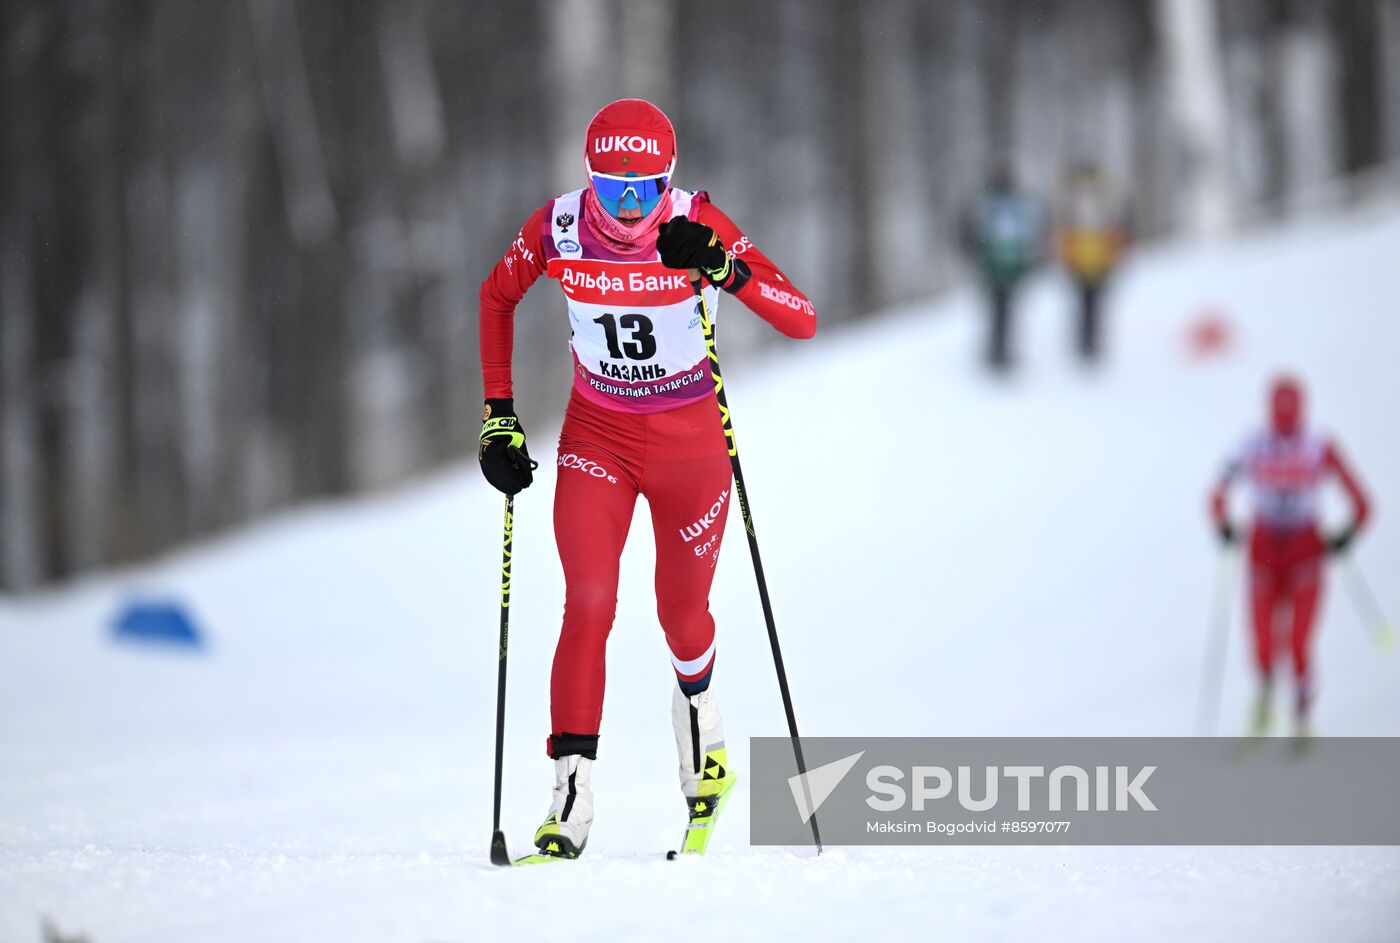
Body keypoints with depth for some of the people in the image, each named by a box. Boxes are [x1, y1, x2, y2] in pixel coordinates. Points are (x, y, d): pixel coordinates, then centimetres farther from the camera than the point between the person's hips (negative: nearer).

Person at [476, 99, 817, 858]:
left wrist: (724, 269, -39)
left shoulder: (697, 226, -20)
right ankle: (571, 795, -14)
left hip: (690, 441, 0)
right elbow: (496, 297, 6)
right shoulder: (556, 229, -15)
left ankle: (697, 708, 44)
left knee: (681, 614, 10)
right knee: (587, 603, -15)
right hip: (597, 436, 1)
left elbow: (802, 322, -23)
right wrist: (498, 416, 2)